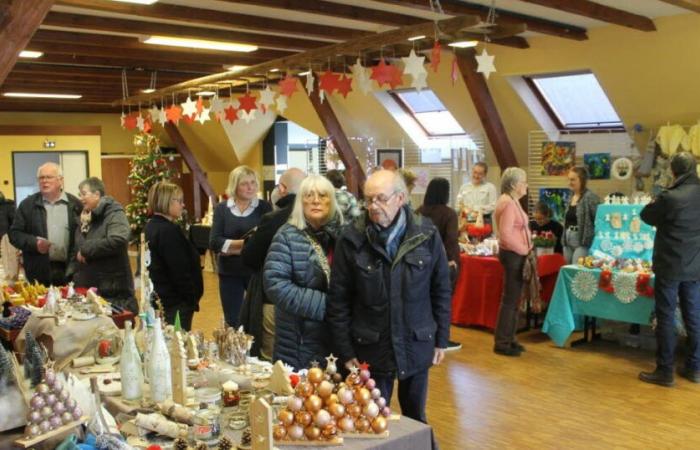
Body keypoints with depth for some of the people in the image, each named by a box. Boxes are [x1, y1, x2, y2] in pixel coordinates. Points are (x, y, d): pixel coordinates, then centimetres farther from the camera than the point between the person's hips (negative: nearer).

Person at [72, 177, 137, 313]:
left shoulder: (114, 213, -8)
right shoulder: (85, 218, 16)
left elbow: (118, 241, -27)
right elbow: (77, 248, 26)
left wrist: (86, 249, -17)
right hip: (87, 289, 7)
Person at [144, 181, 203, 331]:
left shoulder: (151, 226, 11)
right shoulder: (169, 230, -20)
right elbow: (180, 271, -21)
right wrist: (192, 299, -12)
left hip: (158, 299, 10)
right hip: (174, 302, -10)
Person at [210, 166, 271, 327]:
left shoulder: (264, 207, 0)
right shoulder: (222, 208, 2)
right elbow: (214, 243, -6)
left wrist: (230, 247, -15)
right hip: (230, 273, 1)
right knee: (232, 322, 10)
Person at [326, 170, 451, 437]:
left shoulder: (426, 234, -6)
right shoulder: (351, 239, -10)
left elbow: (441, 290, 3)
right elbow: (338, 299, -5)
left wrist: (441, 339, 4)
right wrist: (345, 351, -5)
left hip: (417, 346, 1)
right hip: (371, 349, -1)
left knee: (416, 419, 17)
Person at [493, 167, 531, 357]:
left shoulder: (512, 201, 14)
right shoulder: (508, 203, -18)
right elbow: (506, 234, -25)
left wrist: (526, 248, 9)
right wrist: (524, 250, -15)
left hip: (515, 254, 10)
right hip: (513, 255, -10)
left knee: (513, 299, 15)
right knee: (510, 299, -4)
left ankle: (508, 339, 23)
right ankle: (501, 343, 4)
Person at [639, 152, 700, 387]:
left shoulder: (669, 197, -19)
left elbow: (646, 215, -3)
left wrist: (660, 200, 15)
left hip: (670, 267, -6)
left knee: (666, 319, 2)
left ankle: (665, 371, 6)